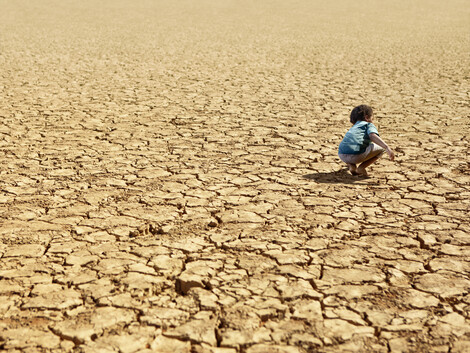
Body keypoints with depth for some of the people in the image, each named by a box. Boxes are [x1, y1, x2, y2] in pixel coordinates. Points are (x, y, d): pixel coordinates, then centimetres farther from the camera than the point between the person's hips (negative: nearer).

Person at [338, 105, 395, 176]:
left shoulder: (353, 128, 38)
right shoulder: (369, 125, 17)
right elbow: (373, 136, -8)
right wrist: (387, 148, -17)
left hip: (342, 156, 6)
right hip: (356, 155, -6)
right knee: (381, 147, 15)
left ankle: (351, 165, 11)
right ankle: (361, 167, 2)